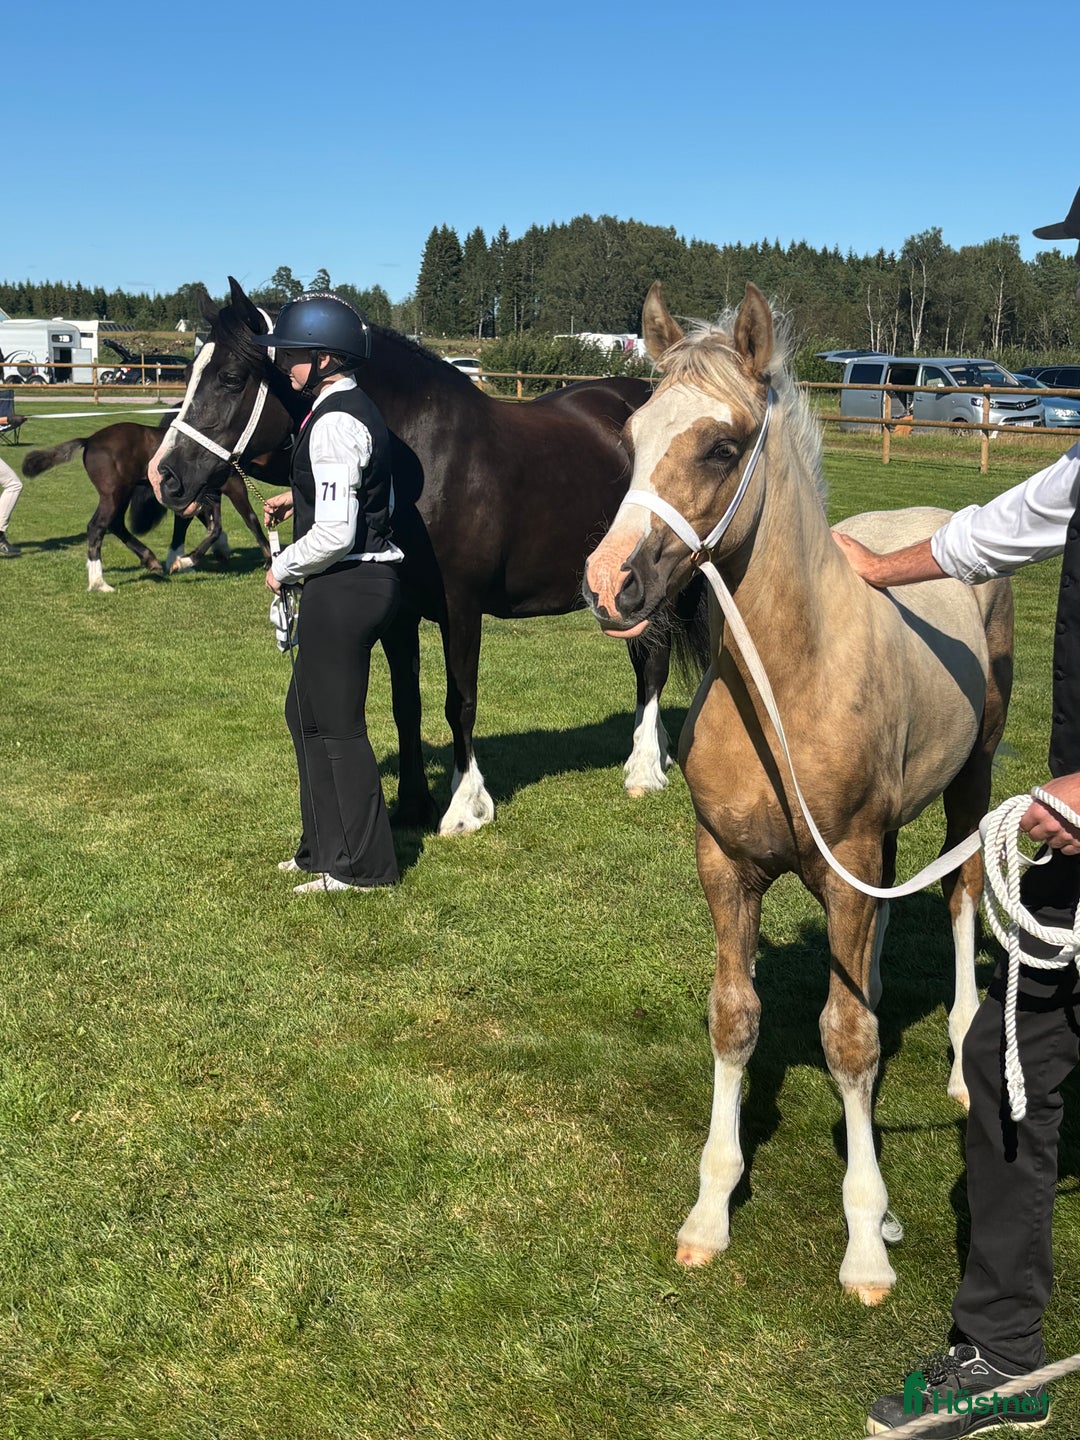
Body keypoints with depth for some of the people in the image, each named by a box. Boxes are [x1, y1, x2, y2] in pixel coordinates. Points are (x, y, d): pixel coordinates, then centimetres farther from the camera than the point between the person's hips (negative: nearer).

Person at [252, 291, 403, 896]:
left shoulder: (333, 423, -20)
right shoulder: (360, 409, 12)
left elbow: (335, 533, -25)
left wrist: (283, 568, -9)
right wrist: (300, 497, 15)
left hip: (344, 586, -10)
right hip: (370, 577, 10)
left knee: (337, 723, 2)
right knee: (308, 712, 20)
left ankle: (363, 865, 15)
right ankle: (325, 846, 32)